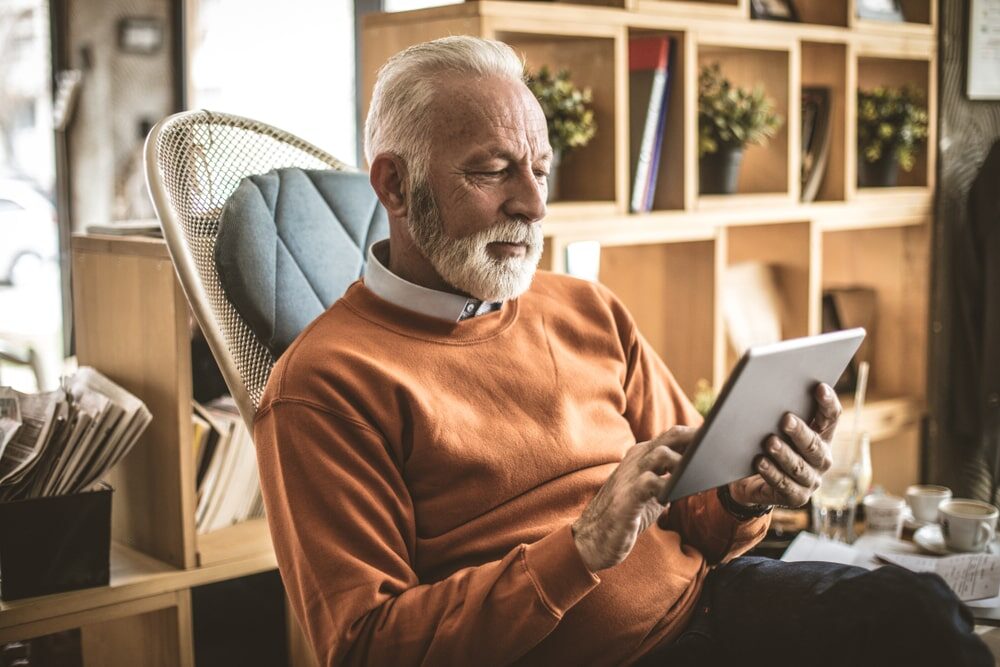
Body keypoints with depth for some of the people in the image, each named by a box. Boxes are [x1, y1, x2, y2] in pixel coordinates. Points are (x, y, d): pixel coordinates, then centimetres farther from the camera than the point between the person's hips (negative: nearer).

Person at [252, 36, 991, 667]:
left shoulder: (590, 313, 12)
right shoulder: (324, 384, -6)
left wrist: (742, 498, -8)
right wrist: (582, 549, -20)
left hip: (701, 595, 6)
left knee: (916, 605, -21)